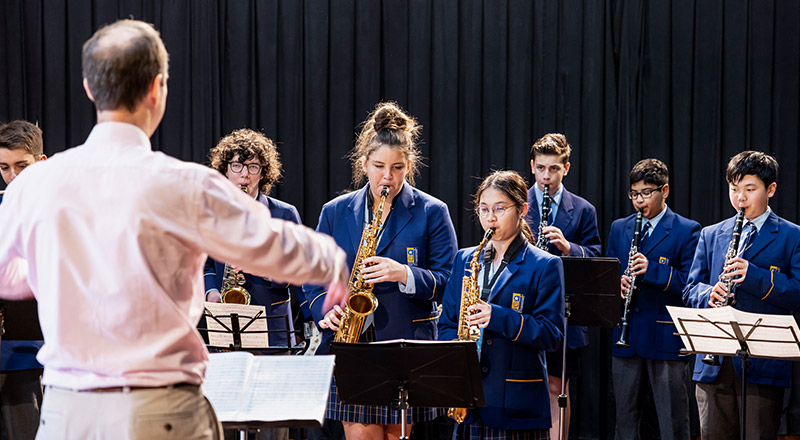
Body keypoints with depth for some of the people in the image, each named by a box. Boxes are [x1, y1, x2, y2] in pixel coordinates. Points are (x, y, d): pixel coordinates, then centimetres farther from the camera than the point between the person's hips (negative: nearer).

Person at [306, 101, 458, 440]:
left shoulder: (431, 213, 3)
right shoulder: (335, 213, 11)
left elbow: (447, 283, -2)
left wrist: (405, 275, -18)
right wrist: (326, 310, -7)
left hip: (406, 347, -1)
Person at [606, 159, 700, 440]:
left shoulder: (687, 231, -2)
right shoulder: (619, 229, 14)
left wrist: (652, 270, -23)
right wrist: (615, 283, -9)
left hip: (666, 338, -5)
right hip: (626, 337, 5)